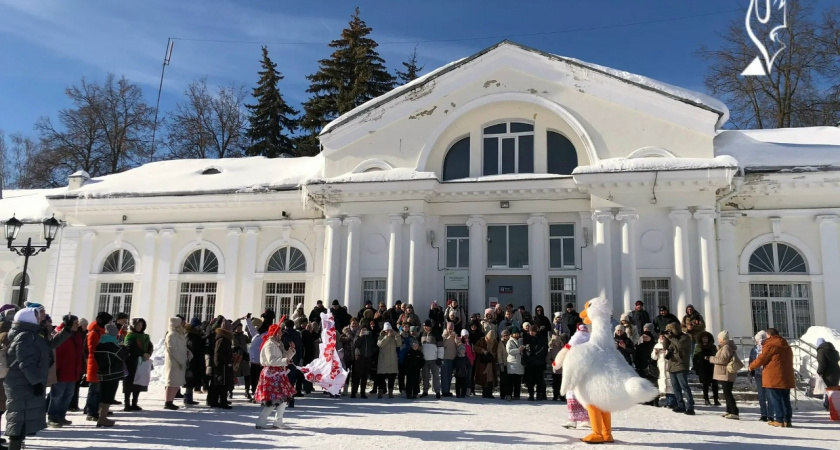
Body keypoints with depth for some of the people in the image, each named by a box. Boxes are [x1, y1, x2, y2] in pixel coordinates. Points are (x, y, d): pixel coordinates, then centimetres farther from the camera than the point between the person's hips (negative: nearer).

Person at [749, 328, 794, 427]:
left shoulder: (770, 345, -11)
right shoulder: (786, 346, 15)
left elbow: (761, 359, -10)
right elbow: (788, 361, 21)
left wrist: (751, 366, 6)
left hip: (774, 379, -8)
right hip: (787, 378, 8)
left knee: (776, 400, -2)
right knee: (786, 399, 12)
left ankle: (779, 420, -2)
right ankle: (788, 420, 15)